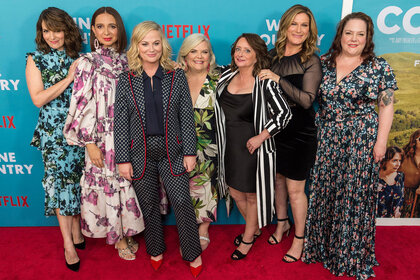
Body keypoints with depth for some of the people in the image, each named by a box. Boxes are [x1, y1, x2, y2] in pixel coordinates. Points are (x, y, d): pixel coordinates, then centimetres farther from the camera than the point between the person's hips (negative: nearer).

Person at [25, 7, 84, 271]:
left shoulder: (78, 58, 7)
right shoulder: (36, 60, 3)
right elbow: (38, 99, -9)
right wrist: (68, 78, -13)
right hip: (53, 131, -2)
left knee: (78, 180, 8)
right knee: (60, 181, 0)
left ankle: (77, 232, 27)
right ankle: (68, 245, 12)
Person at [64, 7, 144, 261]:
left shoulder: (127, 60, 7)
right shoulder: (88, 63, -5)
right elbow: (83, 105, -8)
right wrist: (90, 143, -12)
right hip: (103, 137, -3)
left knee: (128, 182, 12)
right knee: (110, 184, 7)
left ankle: (128, 231, 33)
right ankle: (118, 238, 27)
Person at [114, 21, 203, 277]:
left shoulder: (177, 77, 0)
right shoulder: (127, 80, 0)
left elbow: (187, 116, -1)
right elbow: (121, 122, -2)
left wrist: (190, 152, -4)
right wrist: (123, 159, -5)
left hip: (172, 151, 0)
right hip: (140, 153, 1)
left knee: (182, 202, -1)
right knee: (149, 205, 14)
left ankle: (193, 254, 22)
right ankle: (156, 250, 37)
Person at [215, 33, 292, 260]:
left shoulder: (264, 82, -15)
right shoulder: (226, 75, 2)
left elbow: (284, 114, -17)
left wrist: (260, 137, -19)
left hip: (254, 146, -5)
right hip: (230, 146, 6)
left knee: (252, 195, 12)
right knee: (235, 192, 18)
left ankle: (248, 238, 36)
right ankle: (253, 227, 46)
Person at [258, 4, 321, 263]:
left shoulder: (311, 61, -10)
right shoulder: (273, 55, 3)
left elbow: (307, 100, -20)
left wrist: (278, 79, -26)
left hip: (300, 131, -4)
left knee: (295, 189, 4)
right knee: (277, 179, 18)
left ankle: (299, 238, 25)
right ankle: (282, 223, 42)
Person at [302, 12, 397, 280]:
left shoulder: (379, 67, -2)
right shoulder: (324, 62, 5)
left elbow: (386, 106, -2)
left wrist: (381, 141, -6)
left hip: (361, 139, -3)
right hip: (326, 137, 3)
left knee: (355, 194, 4)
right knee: (323, 191, 10)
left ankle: (353, 255, 26)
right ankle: (321, 246, 32)